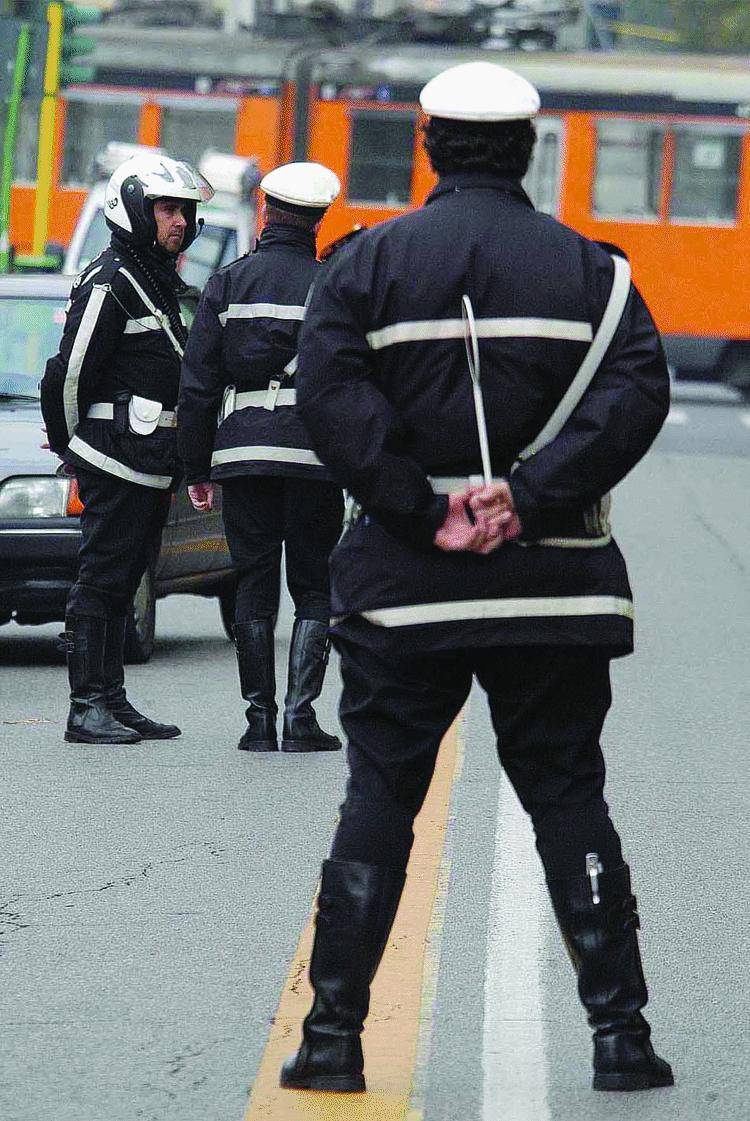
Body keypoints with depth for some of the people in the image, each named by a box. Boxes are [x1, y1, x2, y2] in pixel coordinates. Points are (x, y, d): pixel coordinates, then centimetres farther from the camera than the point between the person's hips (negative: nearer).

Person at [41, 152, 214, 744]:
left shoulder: (163, 283, 18)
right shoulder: (108, 283, -13)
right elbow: (70, 373, -14)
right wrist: (73, 445, -3)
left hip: (152, 465, 9)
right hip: (118, 461, -9)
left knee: (122, 582, 12)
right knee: (102, 579, -7)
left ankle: (112, 702, 16)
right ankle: (88, 707, -7)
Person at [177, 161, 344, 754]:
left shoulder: (229, 283, 5)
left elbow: (197, 382, 5)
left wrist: (197, 468, 10)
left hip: (242, 453, 2)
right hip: (313, 454, -2)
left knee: (254, 589, 8)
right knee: (314, 591, 6)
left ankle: (259, 719, 4)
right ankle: (300, 716, -4)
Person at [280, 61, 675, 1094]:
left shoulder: (370, 262, 2)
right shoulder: (587, 269, 5)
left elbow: (331, 395, -11)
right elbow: (636, 391, -10)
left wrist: (427, 515, -12)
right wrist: (529, 499, -15)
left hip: (404, 584, 0)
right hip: (554, 584, 1)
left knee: (378, 799, 6)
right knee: (569, 799, 8)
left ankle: (334, 1033, 2)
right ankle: (619, 1033, 4)